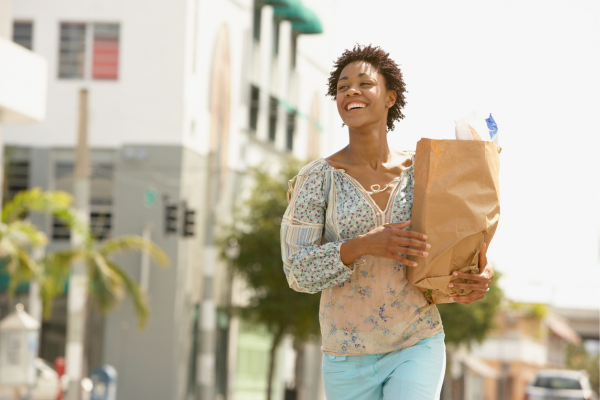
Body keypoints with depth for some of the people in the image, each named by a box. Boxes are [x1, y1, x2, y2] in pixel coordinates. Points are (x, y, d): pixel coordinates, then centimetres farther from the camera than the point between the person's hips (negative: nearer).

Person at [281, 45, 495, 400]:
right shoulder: (317, 179, -6)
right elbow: (298, 271, -14)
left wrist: (482, 276, -15)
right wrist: (362, 246, -30)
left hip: (417, 347, 0)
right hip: (349, 356, 0)